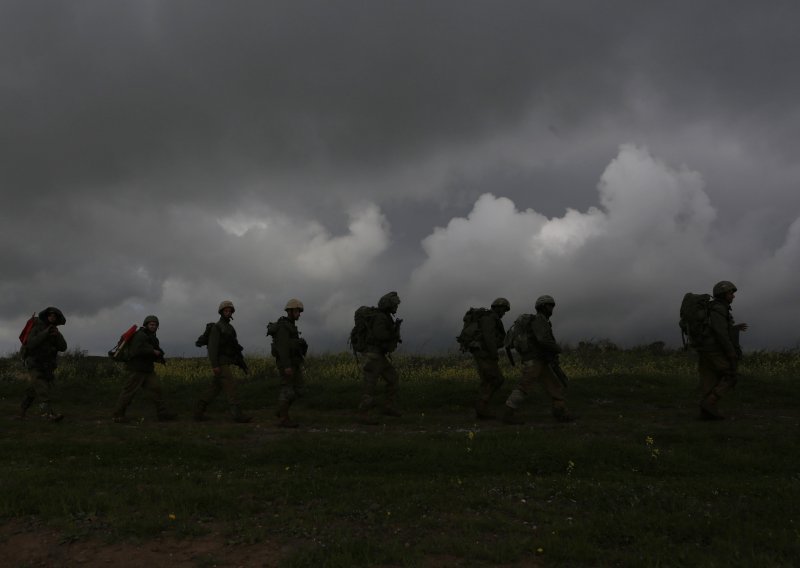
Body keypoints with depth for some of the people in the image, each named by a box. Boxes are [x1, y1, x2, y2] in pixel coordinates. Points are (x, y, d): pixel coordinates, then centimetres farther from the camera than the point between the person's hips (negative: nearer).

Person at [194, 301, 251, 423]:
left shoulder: (229, 328, 19)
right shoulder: (216, 327, -10)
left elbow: (234, 347, 23)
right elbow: (212, 347, -18)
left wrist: (241, 363, 18)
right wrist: (214, 365, -25)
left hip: (226, 364, 10)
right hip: (220, 364, -9)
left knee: (214, 389, 10)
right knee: (230, 387, -12)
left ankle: (199, 412, 15)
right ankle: (237, 415, -12)